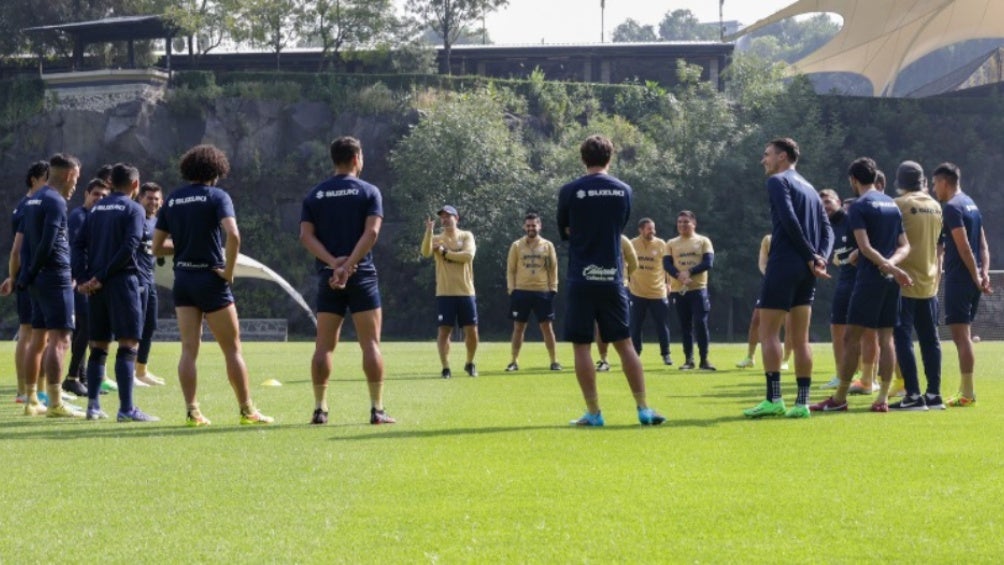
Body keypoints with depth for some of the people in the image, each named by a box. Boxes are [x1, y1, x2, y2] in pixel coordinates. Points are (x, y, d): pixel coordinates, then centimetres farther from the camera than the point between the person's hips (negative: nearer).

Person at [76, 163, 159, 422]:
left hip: (96, 286, 6)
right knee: (128, 345, -7)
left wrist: (82, 279, 3)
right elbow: (129, 246, -15)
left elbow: (78, 245, 9)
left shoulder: (96, 209, 16)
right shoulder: (133, 209, -2)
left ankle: (93, 405, 10)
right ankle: (126, 408, -14)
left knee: (98, 346, 12)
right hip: (122, 282, -6)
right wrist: (102, 278, -13)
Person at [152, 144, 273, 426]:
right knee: (232, 349, 3)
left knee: (189, 349, 4)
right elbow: (233, 235, -23)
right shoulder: (216, 196, -7)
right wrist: (229, 270, -13)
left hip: (182, 278, 4)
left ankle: (192, 411, -3)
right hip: (211, 278, -4)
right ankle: (247, 410, 5)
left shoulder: (171, 200, 8)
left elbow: (157, 247, 9)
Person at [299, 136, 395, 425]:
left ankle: (320, 409, 2)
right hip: (361, 276, -3)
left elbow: (306, 235, -2)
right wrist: (348, 265, -17)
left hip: (327, 277, 3)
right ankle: (377, 410, -4)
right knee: (370, 343, -1)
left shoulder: (314, 195, 10)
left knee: (324, 345, 6)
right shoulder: (368, 192, 0)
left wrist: (333, 262, -11)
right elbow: (371, 232, -13)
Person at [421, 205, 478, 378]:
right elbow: (426, 252, -17)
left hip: (466, 292, 0)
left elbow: (468, 255, -14)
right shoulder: (437, 239, 4)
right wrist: (429, 231, -27)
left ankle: (470, 364, 22)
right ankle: (445, 368, 3)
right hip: (445, 293, 0)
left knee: (472, 331, 2)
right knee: (444, 331, -3)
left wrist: (445, 252, -13)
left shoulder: (466, 236, 5)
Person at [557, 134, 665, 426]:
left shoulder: (570, 191, -5)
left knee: (581, 346, 3)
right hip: (612, 278, 3)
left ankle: (594, 413, -1)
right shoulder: (624, 190, 4)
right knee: (625, 344, 9)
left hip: (581, 279, -3)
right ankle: (644, 409, 5)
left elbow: (564, 231, 8)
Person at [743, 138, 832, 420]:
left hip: (784, 264, -7)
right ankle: (802, 402, 3)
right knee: (800, 338, 7)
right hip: (806, 271, 7)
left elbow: (789, 220, -16)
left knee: (768, 332, -5)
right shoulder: (809, 188, 21)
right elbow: (826, 229, 12)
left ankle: (773, 399, -13)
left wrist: (811, 256, -12)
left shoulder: (778, 181, -3)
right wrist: (820, 257, -3)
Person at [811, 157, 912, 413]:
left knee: (851, 337, -3)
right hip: (891, 280, 7)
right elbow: (904, 246, 12)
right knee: (885, 338, 5)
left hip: (869, 277, -7)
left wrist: (891, 268, -19)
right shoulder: (892, 204, 15)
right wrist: (891, 263, -6)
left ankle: (840, 398, -1)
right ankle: (883, 398, 1)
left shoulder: (859, 206, -7)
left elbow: (865, 247, -17)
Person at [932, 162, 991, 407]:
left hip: (959, 278, -9)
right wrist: (984, 272, 4)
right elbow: (983, 244, 13)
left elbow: (964, 247, -19)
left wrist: (977, 277, -16)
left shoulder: (952, 208, -13)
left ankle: (968, 394, -10)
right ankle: (966, 388, 18)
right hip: (972, 279, 9)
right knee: (963, 334, 15)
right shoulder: (971, 205, 17)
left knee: (960, 334, -8)